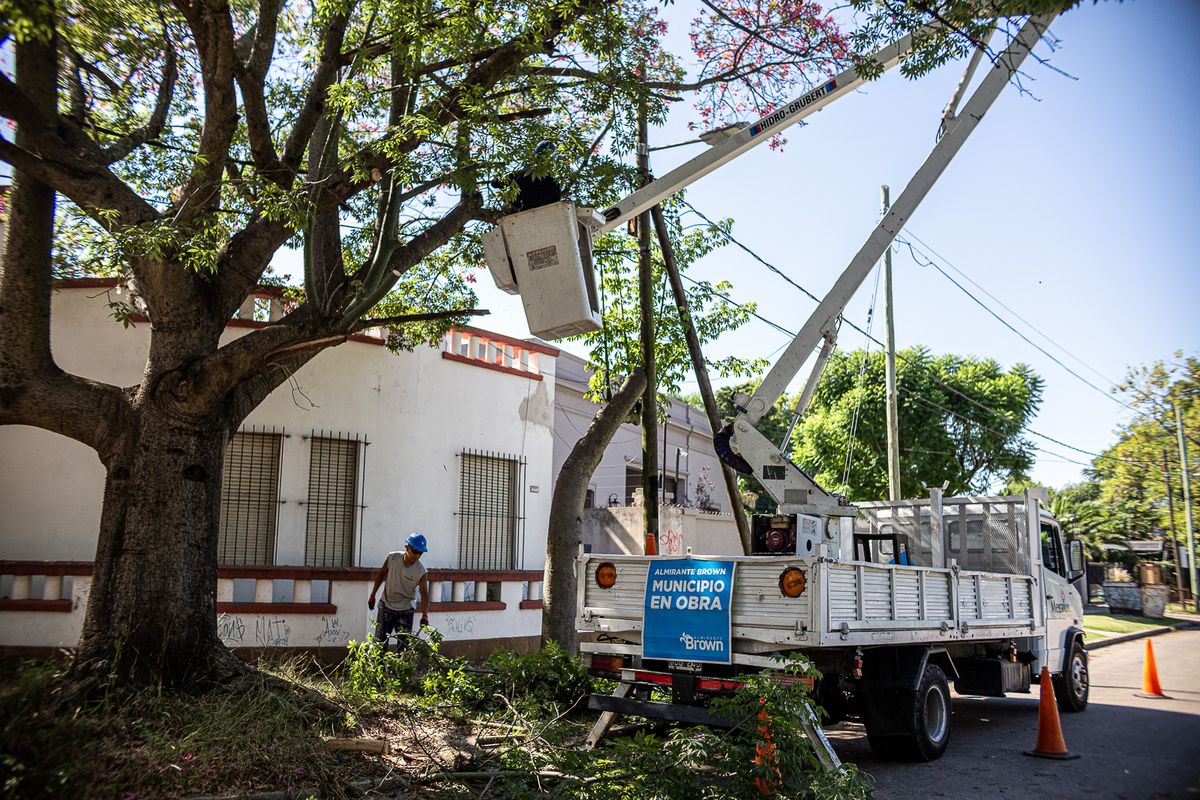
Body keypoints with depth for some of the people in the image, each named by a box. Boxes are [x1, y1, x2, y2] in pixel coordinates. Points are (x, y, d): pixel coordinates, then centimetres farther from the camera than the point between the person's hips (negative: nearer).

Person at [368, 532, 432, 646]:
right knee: (379, 640, 8)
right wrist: (372, 596, 6)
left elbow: (424, 593, -17)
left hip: (405, 610, -2)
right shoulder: (392, 558, -15)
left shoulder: (421, 571, -20)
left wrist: (424, 615, -29)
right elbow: (381, 575, 2)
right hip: (386, 606, 2)